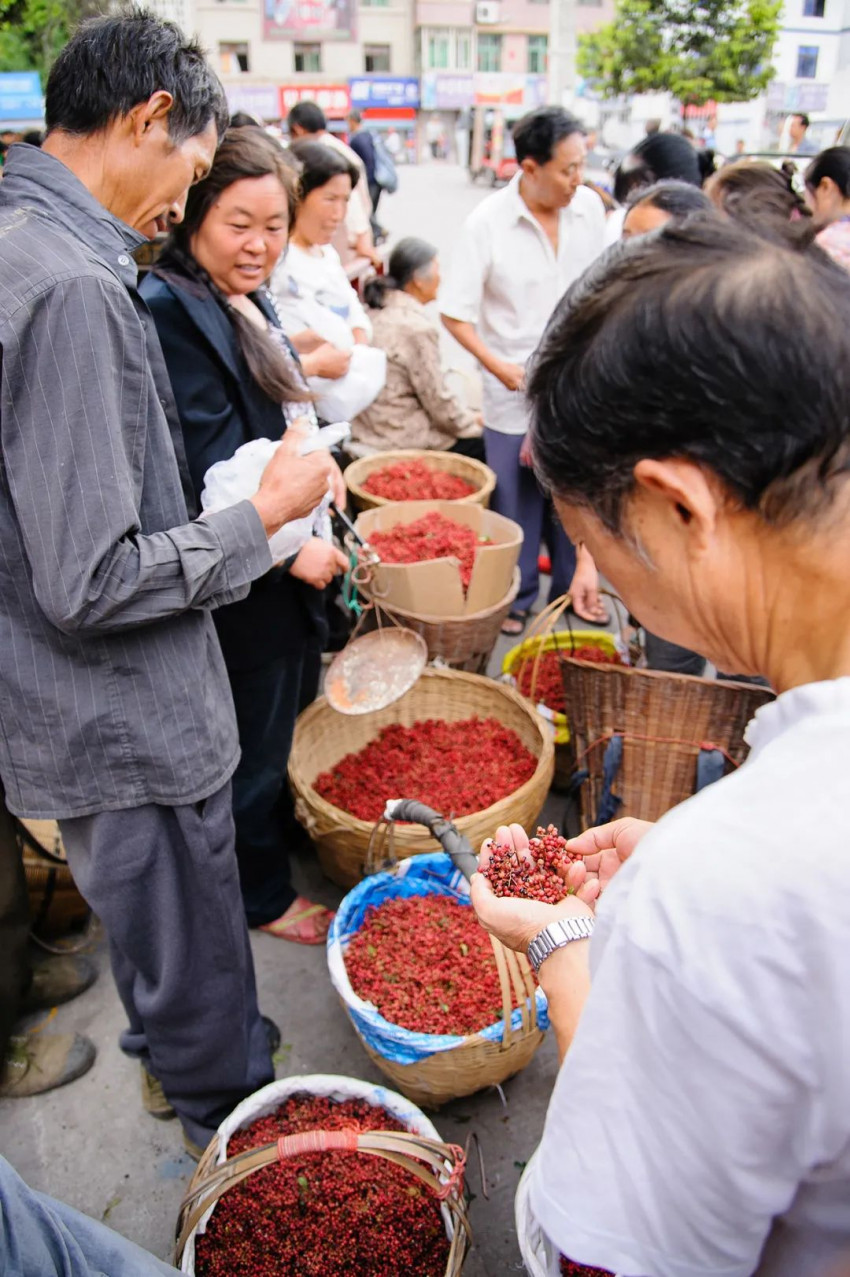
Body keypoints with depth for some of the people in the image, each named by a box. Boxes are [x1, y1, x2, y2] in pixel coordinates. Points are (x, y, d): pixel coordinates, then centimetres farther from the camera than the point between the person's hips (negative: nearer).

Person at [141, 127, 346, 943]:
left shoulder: (246, 299, 10)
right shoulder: (171, 308, -21)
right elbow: (210, 470, -25)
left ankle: (286, 825, 47)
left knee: (289, 712, 24)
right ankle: (262, 897, 29)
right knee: (253, 734, 8)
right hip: (243, 579, -9)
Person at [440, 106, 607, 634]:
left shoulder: (589, 206, -3)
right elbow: (455, 314, -12)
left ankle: (574, 585, 35)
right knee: (517, 502, 9)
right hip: (514, 392, -3)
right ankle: (517, 596, 29)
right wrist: (501, 367, -21)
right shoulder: (488, 223, -14)